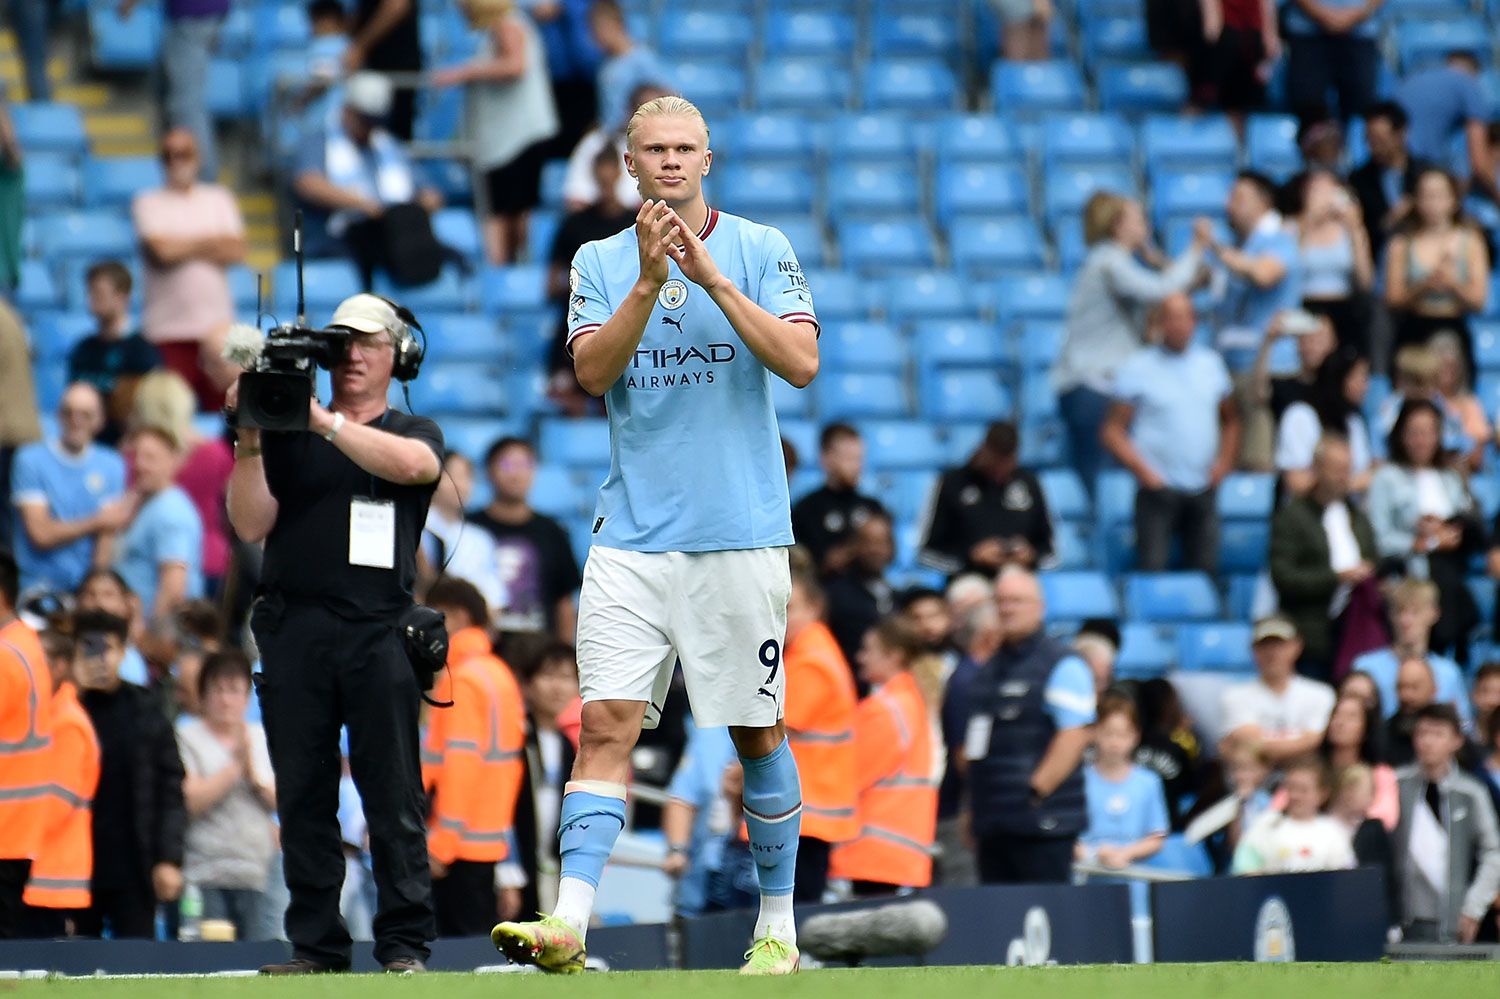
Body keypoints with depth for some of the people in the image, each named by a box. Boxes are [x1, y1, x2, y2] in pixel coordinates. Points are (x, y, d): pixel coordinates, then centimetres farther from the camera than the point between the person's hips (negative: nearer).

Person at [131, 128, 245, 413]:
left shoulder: (219, 199, 16)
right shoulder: (148, 204, 8)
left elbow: (236, 251, 3)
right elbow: (161, 251, -8)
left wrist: (183, 248, -2)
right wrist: (210, 243, 3)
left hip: (217, 323, 2)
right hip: (168, 328, -2)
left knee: (223, 402, -6)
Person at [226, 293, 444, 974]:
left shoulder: (415, 432, 13)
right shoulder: (287, 437, 16)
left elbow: (411, 463, -13)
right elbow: (251, 525, 5)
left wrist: (327, 422, -19)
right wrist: (249, 443, -8)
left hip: (378, 632, -2)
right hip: (293, 630, 2)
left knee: (394, 791, -6)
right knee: (302, 794, 1)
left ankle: (404, 943, -3)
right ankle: (314, 945, 6)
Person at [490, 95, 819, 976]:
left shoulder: (762, 250, 2)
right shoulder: (601, 263, 9)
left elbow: (801, 362, -10)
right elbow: (593, 371, -5)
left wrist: (713, 278, -17)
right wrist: (649, 282, -17)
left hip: (741, 534, -1)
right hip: (633, 534, 1)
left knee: (757, 732, 6)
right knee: (608, 722, -10)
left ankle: (778, 926, 17)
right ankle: (569, 922, -18)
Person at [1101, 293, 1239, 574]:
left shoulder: (1210, 363, 12)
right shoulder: (1138, 369, 0)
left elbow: (1231, 419, 22)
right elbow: (1112, 431, -1)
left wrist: (1224, 461, 6)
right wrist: (1142, 470, -12)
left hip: (1203, 489, 4)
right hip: (1159, 488, -4)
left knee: (1206, 569, 1)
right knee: (1152, 569, -11)